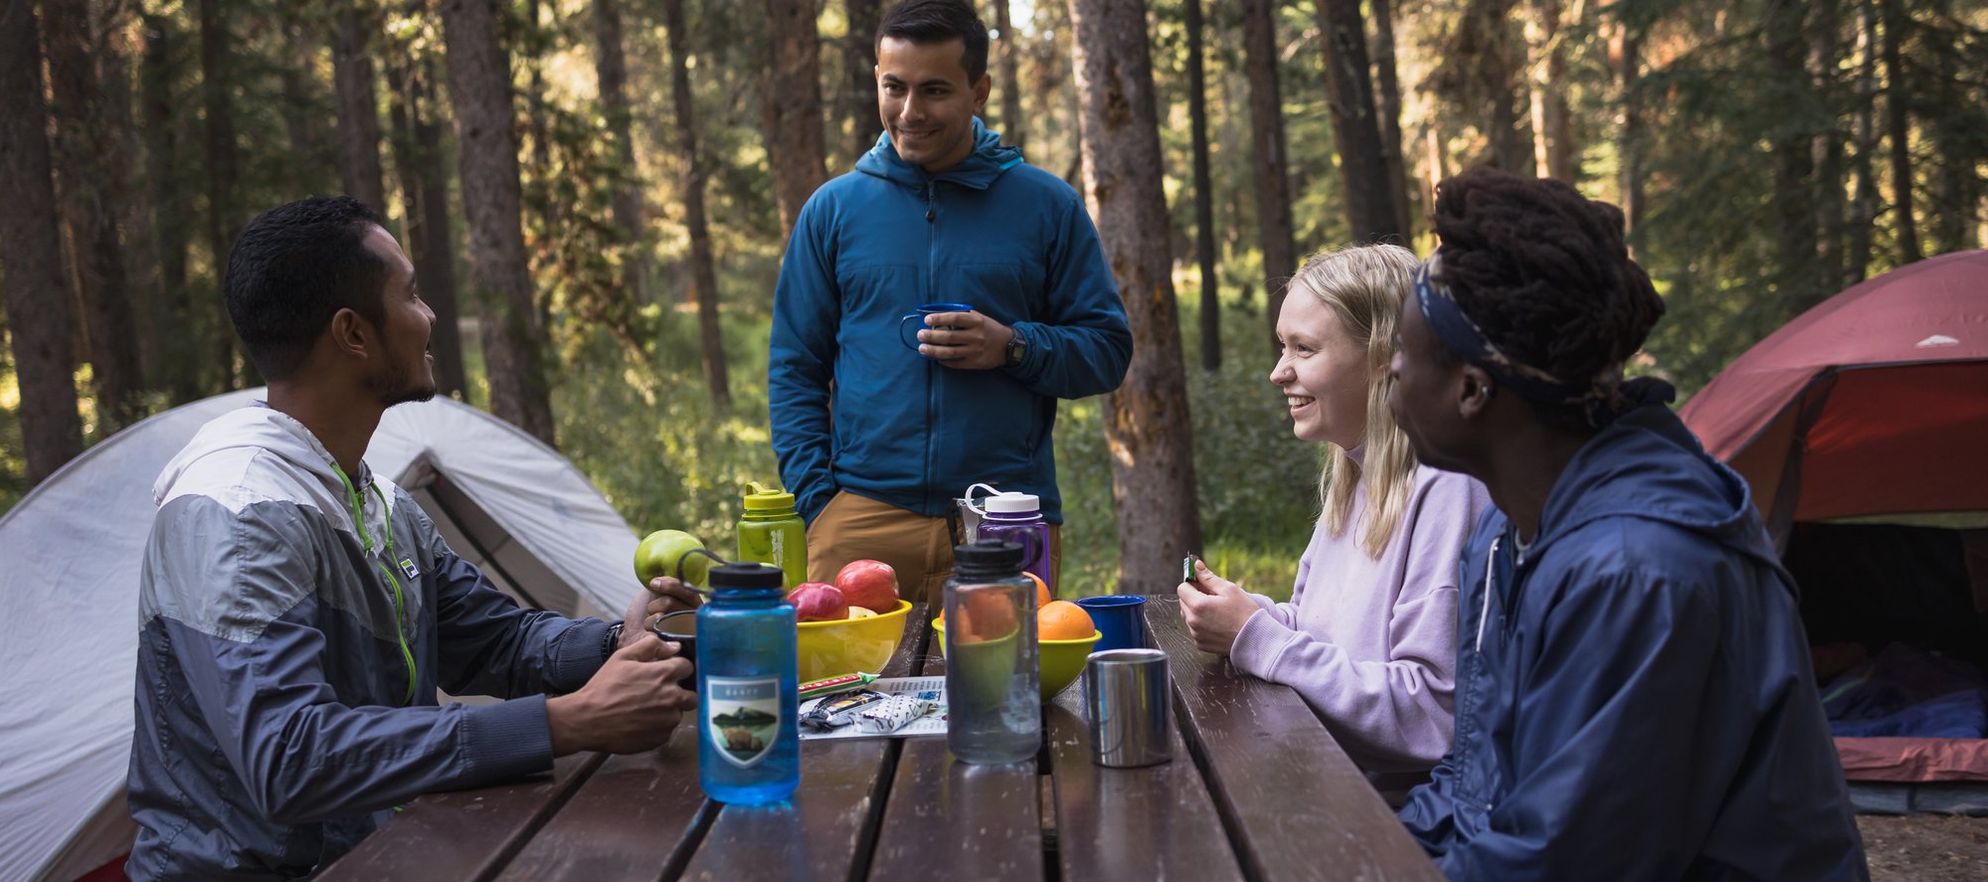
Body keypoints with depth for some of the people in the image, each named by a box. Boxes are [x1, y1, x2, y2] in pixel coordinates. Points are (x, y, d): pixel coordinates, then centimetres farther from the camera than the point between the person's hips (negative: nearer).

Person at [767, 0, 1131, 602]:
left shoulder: (1046, 206, 6)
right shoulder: (833, 209, 9)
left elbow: (1108, 349, 6)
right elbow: (795, 368, 10)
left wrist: (1014, 348, -13)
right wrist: (815, 498, -1)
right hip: (862, 522, 1)